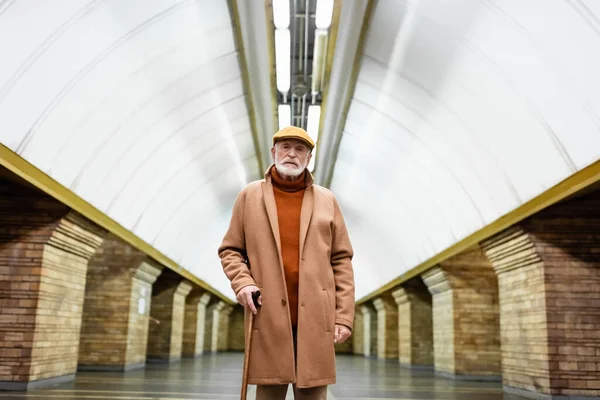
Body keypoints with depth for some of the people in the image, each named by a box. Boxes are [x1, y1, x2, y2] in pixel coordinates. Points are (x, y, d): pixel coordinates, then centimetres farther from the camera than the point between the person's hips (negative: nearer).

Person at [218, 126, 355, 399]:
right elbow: (230, 249, 12)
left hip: (315, 316, 1)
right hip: (268, 315, 0)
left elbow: (341, 260, 7)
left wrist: (344, 315, 0)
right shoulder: (249, 196, 9)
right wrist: (242, 281, -8)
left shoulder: (327, 200, 10)